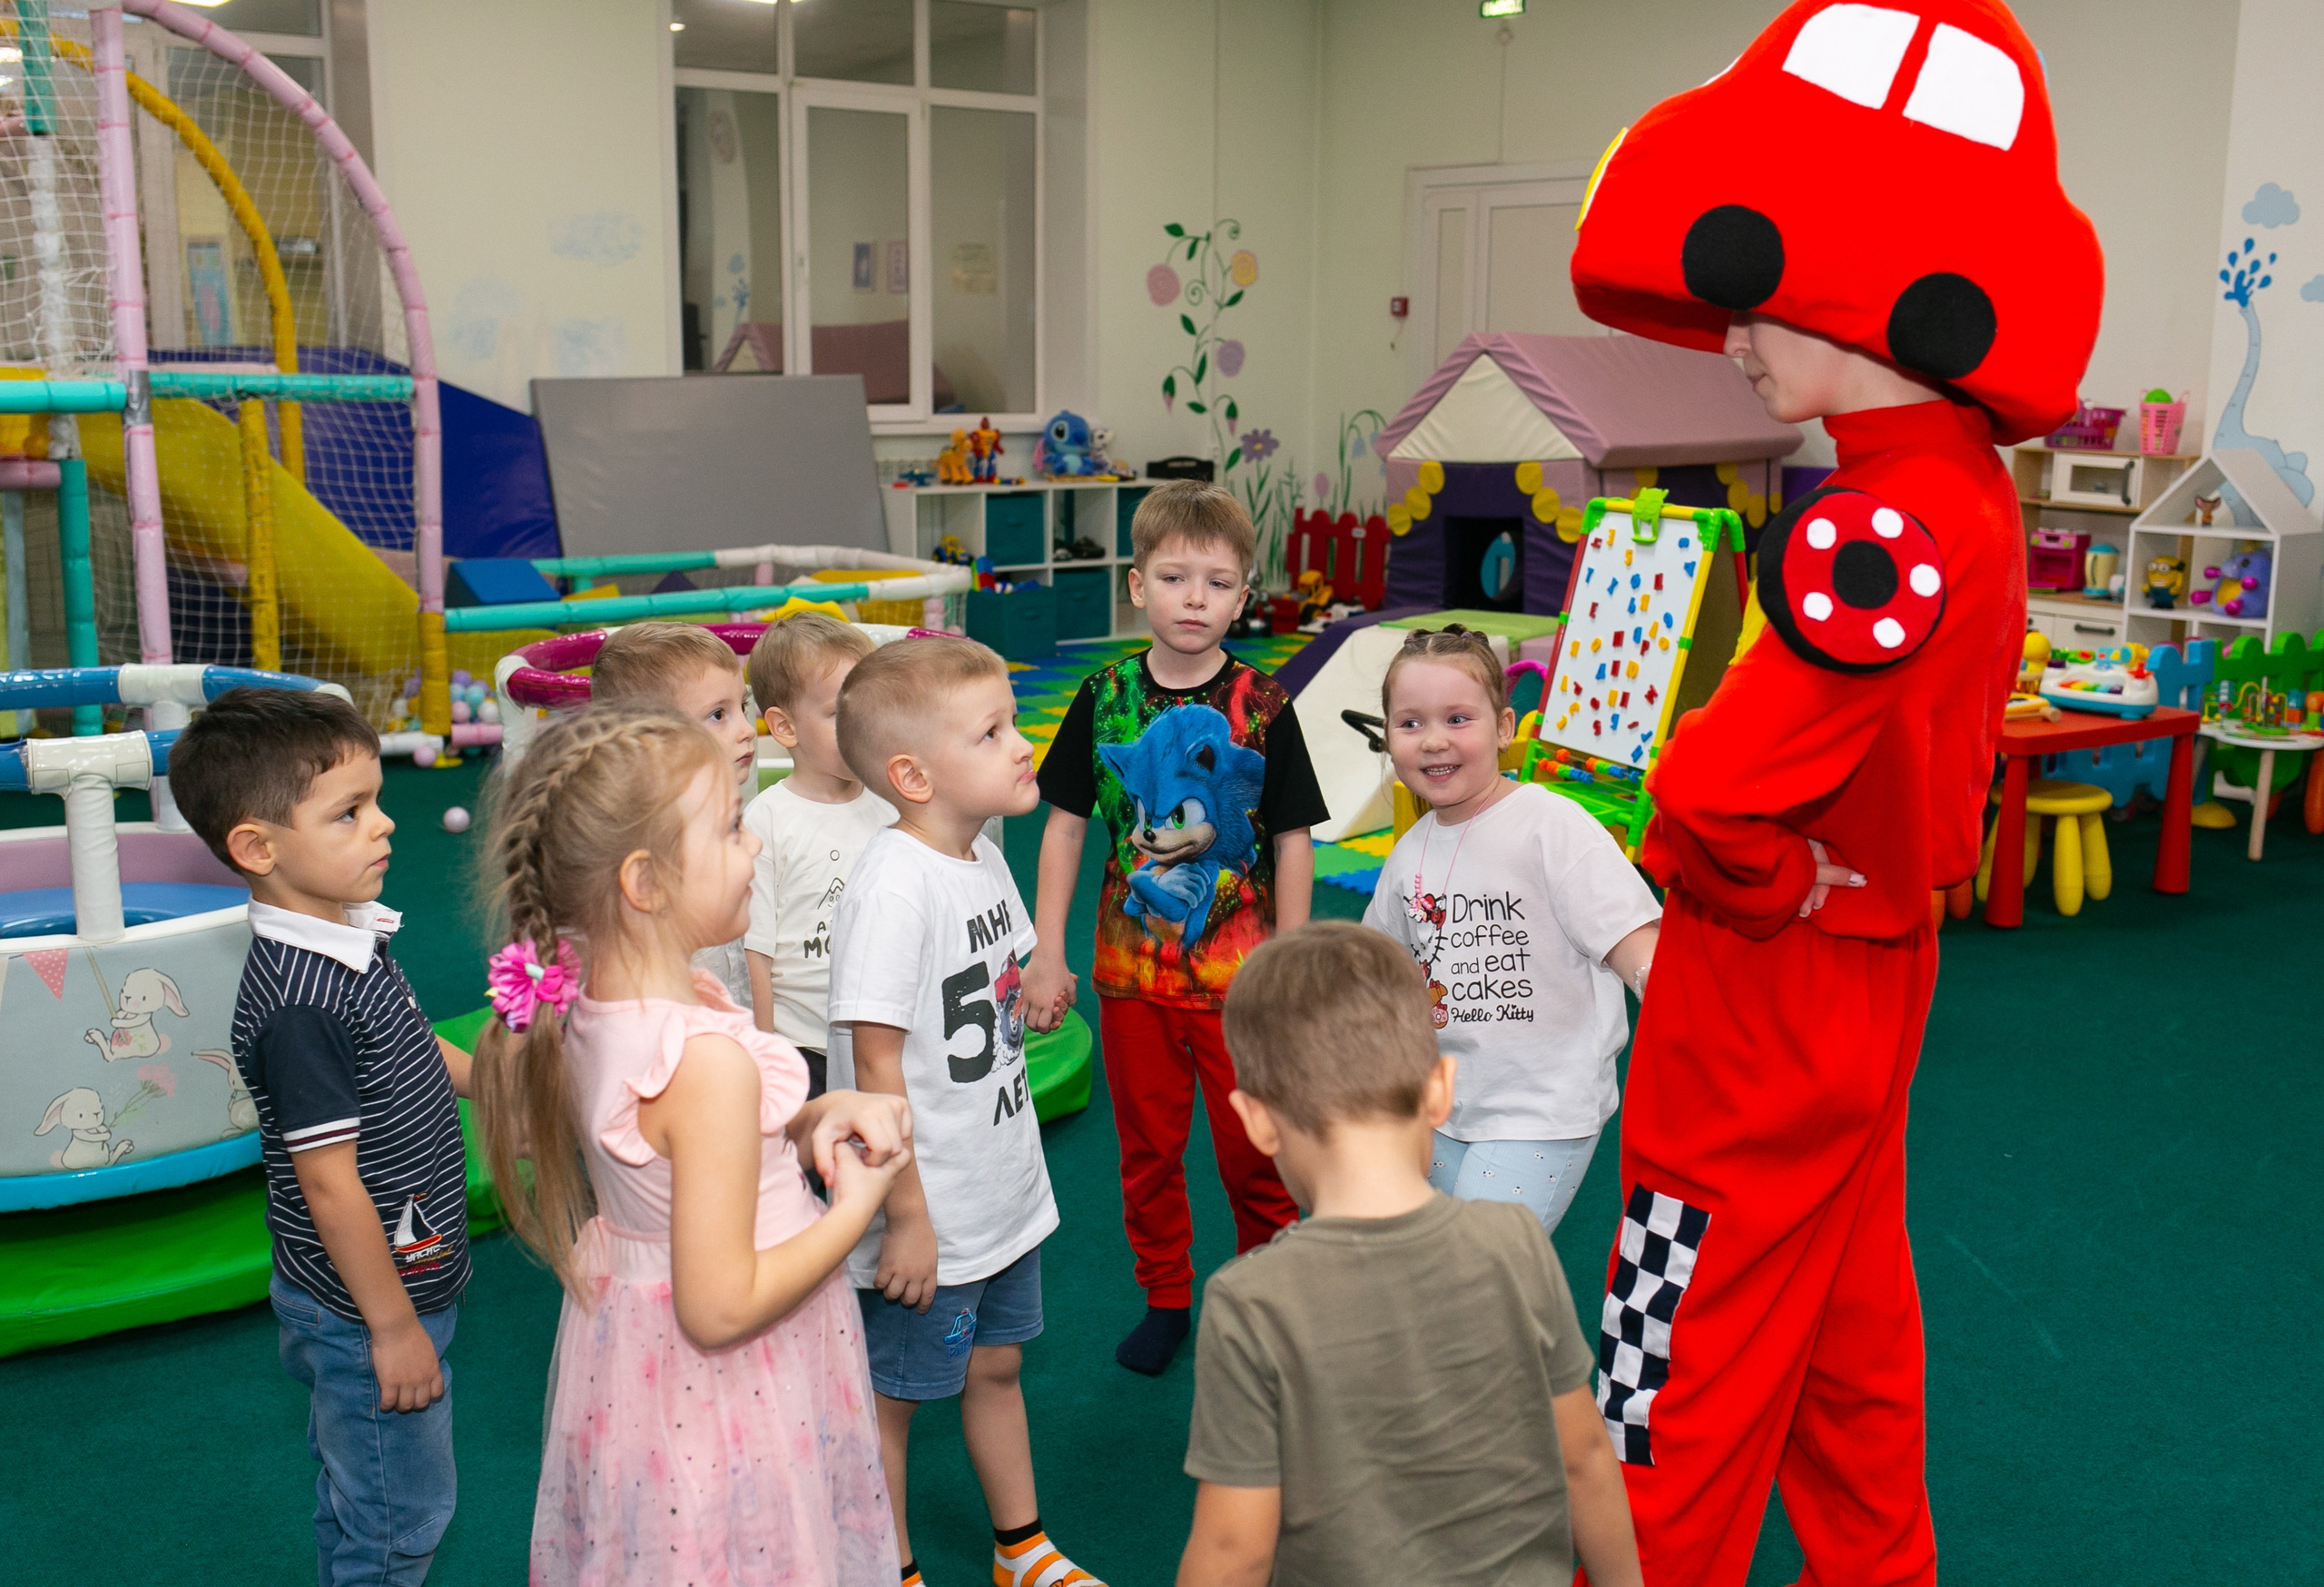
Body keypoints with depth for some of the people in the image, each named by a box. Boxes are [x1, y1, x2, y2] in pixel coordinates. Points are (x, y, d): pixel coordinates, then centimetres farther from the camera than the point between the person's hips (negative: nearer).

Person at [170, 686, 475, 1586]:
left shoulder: (351, 934, -1)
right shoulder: (296, 1005, -30)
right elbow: (330, 1186, -25)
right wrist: (394, 1326, -18)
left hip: (405, 1277, 9)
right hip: (367, 1310, -9)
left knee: (358, 1496, 26)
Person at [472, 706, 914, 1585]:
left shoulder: (583, 1006, -6)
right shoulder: (707, 1059, -31)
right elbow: (720, 1308, -27)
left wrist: (815, 1118, -5)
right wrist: (856, 1206, -16)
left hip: (630, 1359, 8)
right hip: (722, 1409, -8)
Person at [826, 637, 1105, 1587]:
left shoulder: (981, 856, 2)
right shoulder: (895, 883, -25)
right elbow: (876, 1059, -24)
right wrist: (907, 1217, -21)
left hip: (1005, 1193, 8)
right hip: (925, 1218, -8)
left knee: (996, 1365, 23)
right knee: (892, 1398, 11)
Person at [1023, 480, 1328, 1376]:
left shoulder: (1263, 707, -8)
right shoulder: (1104, 699, -3)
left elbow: (1293, 841, -4)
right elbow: (1064, 825, 2)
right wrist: (1047, 958, -1)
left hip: (1240, 971, -2)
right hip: (1131, 968, 2)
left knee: (1254, 1149, 7)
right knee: (1147, 1145, 15)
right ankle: (1164, 1300, 33)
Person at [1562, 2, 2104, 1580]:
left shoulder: (1881, 525, -28)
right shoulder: (1968, 489, 2)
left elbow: (1710, 796, -35)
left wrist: (1769, 894, -16)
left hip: (1766, 1007, -9)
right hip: (1875, 978, 9)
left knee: (1681, 1391, 7)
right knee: (1846, 1334, 25)